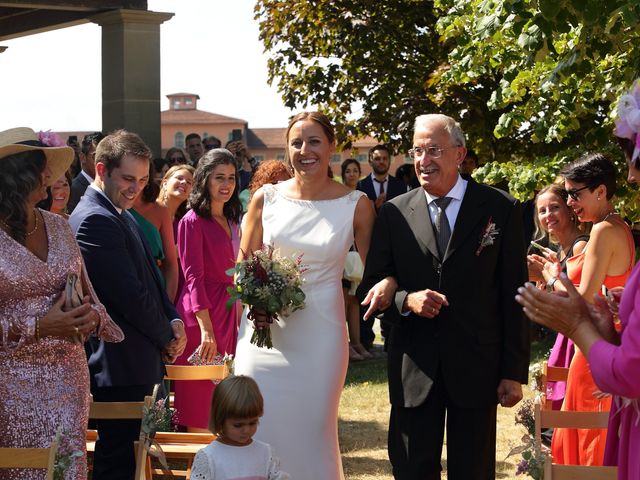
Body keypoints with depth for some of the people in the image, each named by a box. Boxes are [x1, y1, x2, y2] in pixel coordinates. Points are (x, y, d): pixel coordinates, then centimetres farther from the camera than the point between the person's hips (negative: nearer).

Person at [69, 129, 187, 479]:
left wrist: (174, 321, 3)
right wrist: (167, 337, -6)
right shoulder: (96, 220, -17)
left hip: (133, 365, 10)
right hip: (120, 368, -10)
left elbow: (150, 279, 21)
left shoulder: (122, 216, 16)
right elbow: (130, 295, -20)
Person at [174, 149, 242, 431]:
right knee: (200, 396, -2)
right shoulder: (193, 222, -9)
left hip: (228, 311, 8)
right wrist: (206, 329, -22)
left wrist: (240, 320, 14)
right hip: (201, 313, -8)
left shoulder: (231, 222, 15)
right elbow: (193, 277, -15)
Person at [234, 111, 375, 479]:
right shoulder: (266, 198, 1)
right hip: (265, 330, 1)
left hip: (319, 335, -1)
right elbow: (243, 262, 11)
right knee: (256, 430, 3)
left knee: (312, 431, 6)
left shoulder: (356, 205, -3)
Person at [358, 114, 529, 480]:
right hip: (415, 367, 1)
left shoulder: (500, 209, -2)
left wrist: (515, 372, -4)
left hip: (477, 366, -1)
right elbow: (372, 286, 6)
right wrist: (405, 300, -16)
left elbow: (514, 296, -1)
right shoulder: (394, 213, 3)